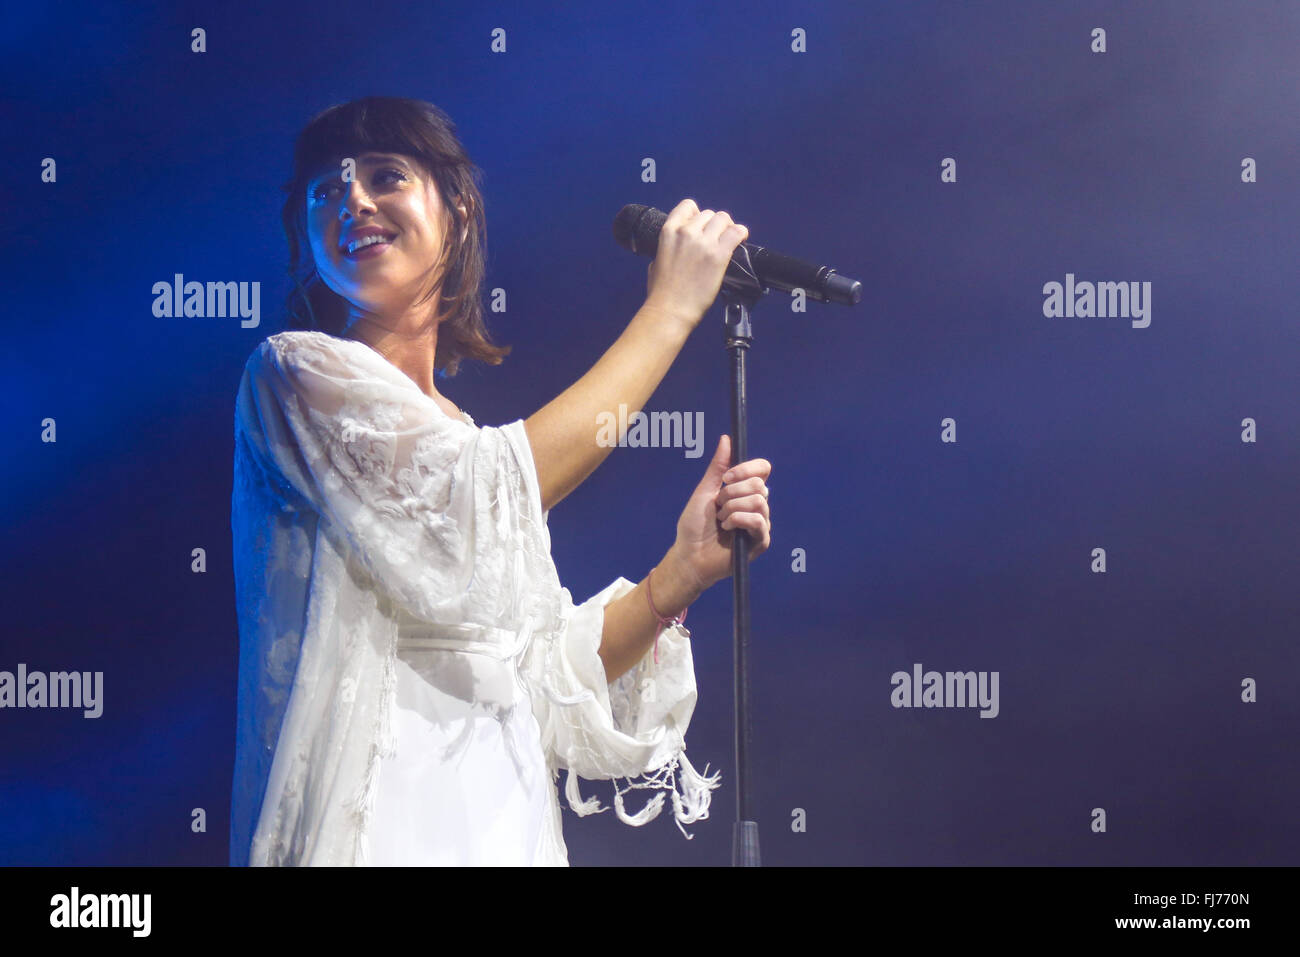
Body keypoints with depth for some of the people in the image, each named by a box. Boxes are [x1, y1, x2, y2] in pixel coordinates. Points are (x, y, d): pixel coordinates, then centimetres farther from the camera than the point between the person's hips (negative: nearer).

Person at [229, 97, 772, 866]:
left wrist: (682, 575, -3)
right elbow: (476, 507, -17)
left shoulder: (466, 438, 15)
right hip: (372, 830, -6)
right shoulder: (296, 372, -3)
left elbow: (535, 675, 12)